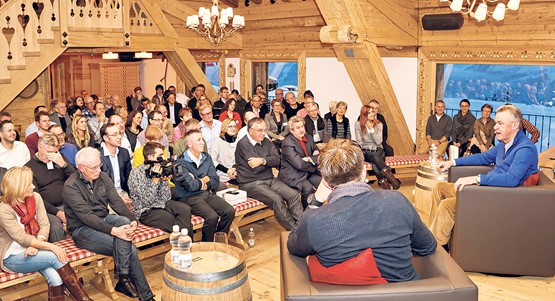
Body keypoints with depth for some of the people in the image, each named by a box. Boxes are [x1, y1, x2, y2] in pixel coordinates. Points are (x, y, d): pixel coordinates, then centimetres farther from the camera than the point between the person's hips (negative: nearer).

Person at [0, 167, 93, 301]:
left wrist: (36, 245, -21)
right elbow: (22, 238, -22)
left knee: (56, 278, -26)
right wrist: (51, 246, -30)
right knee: (56, 257, -27)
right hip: (13, 257, -5)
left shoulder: (35, 197, 0)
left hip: (33, 250, 5)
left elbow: (44, 225, -2)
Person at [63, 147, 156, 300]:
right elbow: (86, 216, -25)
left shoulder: (103, 177, 3)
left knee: (124, 221, -32)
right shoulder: (71, 187, -16)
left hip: (103, 220, 5)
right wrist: (114, 230, -36)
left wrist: (132, 220, -23)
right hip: (82, 229, -5)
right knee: (129, 247, -26)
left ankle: (123, 279, -27)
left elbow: (117, 202, -4)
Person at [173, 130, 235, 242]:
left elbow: (215, 183, 7)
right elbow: (190, 185, -19)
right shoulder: (180, 163, -8)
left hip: (207, 194, 6)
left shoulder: (207, 158, 12)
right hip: (189, 198, -6)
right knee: (212, 216, -28)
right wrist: (205, 181, -2)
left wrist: (199, 182, -8)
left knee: (230, 211, -15)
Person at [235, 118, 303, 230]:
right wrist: (269, 161, -3)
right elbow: (256, 168, -16)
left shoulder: (266, 142, 13)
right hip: (251, 184, -7)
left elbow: (277, 160, -1)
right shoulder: (243, 144, -8)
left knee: (294, 195, -13)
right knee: (277, 199, -28)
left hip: (270, 179, 7)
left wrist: (262, 161, -17)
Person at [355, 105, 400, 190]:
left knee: (375, 165, -34)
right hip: (366, 151, -1)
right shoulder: (358, 124, -1)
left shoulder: (379, 124, 2)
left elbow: (378, 141, -8)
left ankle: (383, 182, -29)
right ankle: (390, 177, -39)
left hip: (378, 150, 1)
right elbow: (359, 142, -2)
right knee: (375, 157, -36)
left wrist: (371, 129, -13)